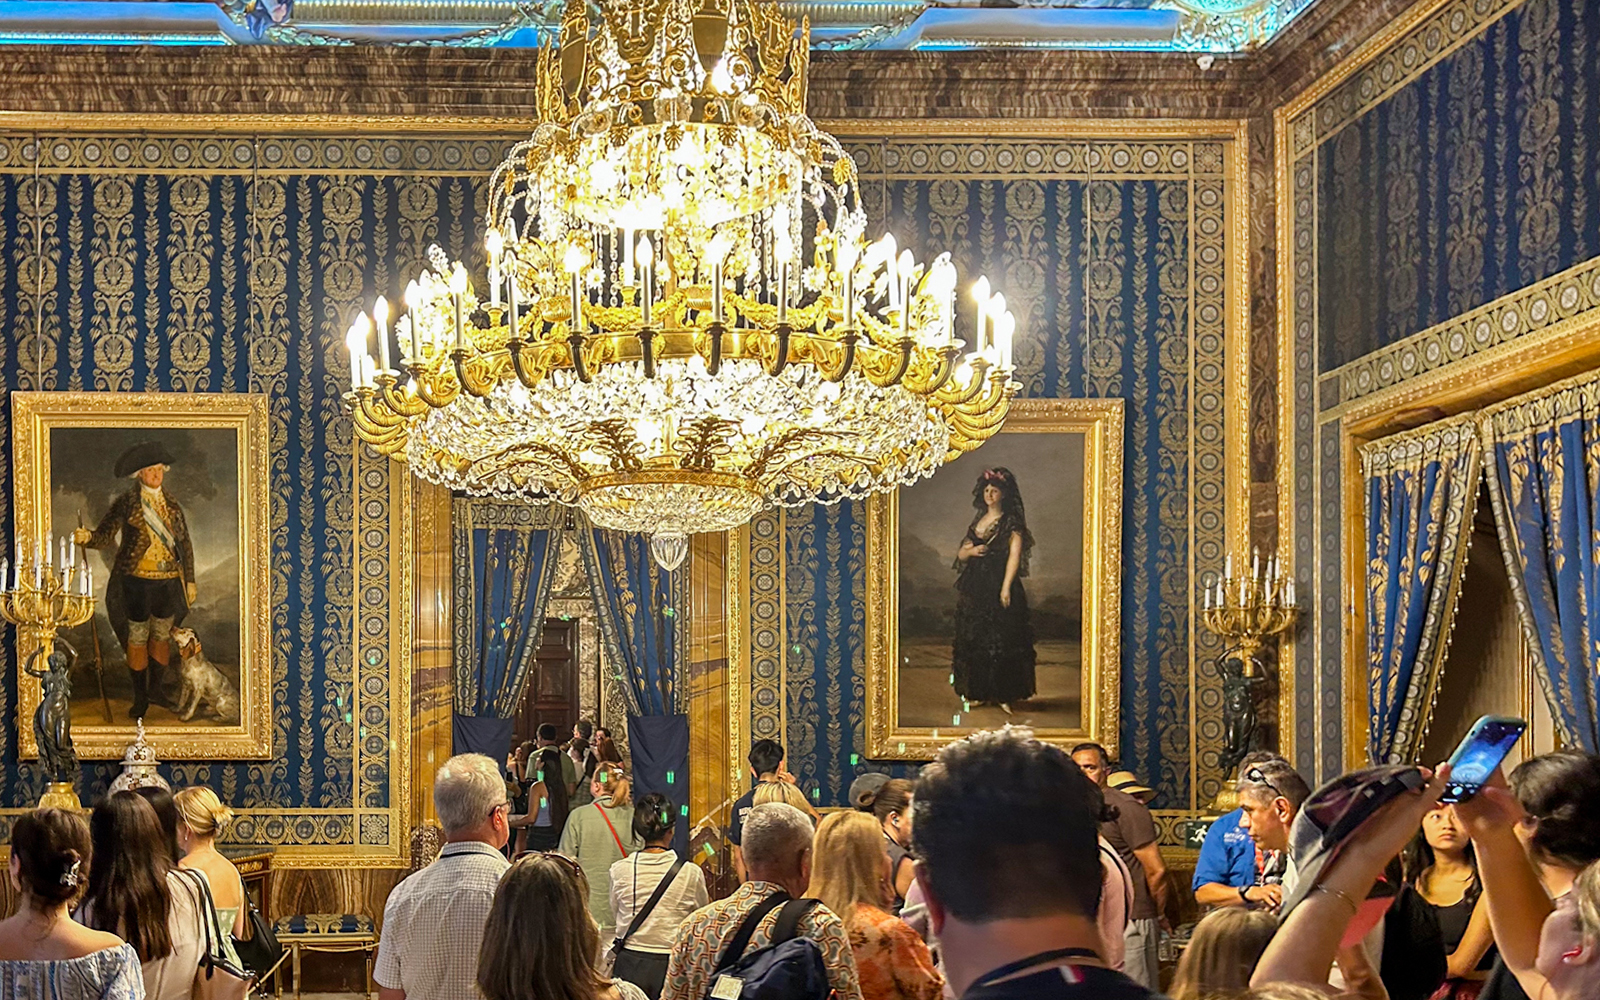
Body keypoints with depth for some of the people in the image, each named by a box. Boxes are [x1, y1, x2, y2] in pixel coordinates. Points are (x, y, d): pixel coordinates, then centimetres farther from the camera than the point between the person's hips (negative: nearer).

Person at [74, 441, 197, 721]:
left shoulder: (172, 505, 8)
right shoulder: (126, 504, -3)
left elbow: (185, 544, 13)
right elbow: (106, 535, -10)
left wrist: (190, 581, 12)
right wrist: (87, 537, -33)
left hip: (169, 582, 3)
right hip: (137, 581, -3)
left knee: (162, 636, 10)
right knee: (137, 638, 2)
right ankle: (140, 697, 10)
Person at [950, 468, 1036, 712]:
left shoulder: (1011, 523, -3)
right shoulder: (978, 521, 16)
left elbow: (1015, 555, -13)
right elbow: (960, 553, 19)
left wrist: (1006, 588, -23)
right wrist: (970, 551, -6)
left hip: (999, 587, -6)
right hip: (975, 588, 6)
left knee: (1001, 642, -6)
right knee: (974, 641, 5)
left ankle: (1004, 695, -3)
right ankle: (980, 693, 12)